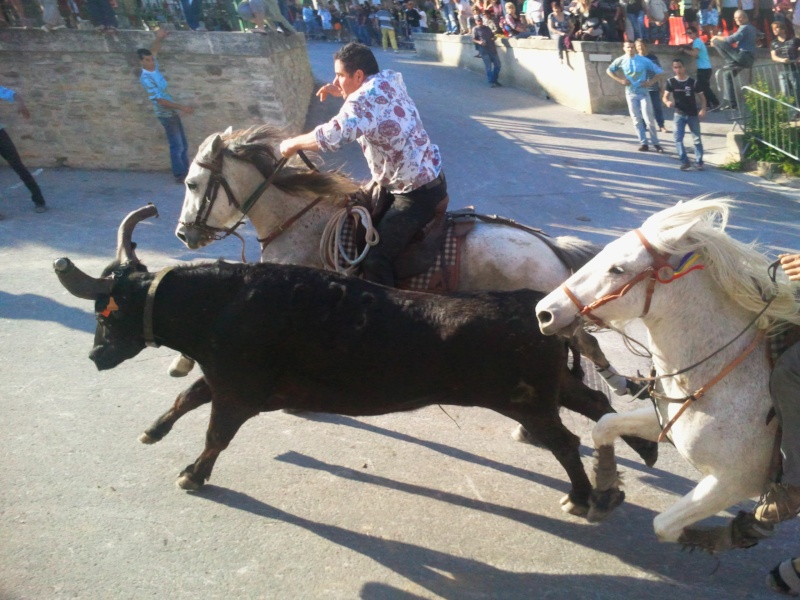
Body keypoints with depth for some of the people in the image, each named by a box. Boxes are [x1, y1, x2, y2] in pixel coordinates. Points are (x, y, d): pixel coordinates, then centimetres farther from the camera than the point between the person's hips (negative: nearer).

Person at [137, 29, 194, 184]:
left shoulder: (154, 67, 2)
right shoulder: (146, 78, -21)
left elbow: (154, 50, 19)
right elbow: (160, 100, -23)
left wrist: (159, 38, 0)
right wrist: (182, 107, -23)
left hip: (172, 112, 8)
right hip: (166, 114, -8)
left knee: (183, 145, 12)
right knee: (177, 146, -4)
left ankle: (186, 172, 20)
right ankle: (179, 175, 4)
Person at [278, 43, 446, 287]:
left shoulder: (364, 98, -22)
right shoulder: (390, 80, 6)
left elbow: (333, 135, -37)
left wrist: (293, 144, -19)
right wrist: (343, 92, 16)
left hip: (416, 192, -11)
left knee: (375, 260, -17)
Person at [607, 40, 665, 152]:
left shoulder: (644, 60, -9)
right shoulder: (620, 61, -4)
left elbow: (660, 72, -3)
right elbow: (609, 70, 11)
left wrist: (651, 82, -13)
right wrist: (620, 80, -1)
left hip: (643, 92, -2)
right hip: (630, 93, 2)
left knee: (648, 118, -6)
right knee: (636, 119, 3)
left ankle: (655, 143, 4)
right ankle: (643, 143, 10)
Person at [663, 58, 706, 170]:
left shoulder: (693, 82, -6)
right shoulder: (671, 82, -4)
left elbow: (702, 97, 0)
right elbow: (665, 97, -4)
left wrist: (703, 109, -15)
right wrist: (668, 102, -28)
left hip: (693, 114, 0)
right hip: (679, 114, 0)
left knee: (697, 139, 6)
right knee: (678, 138, -10)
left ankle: (699, 162, 17)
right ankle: (684, 161, -3)